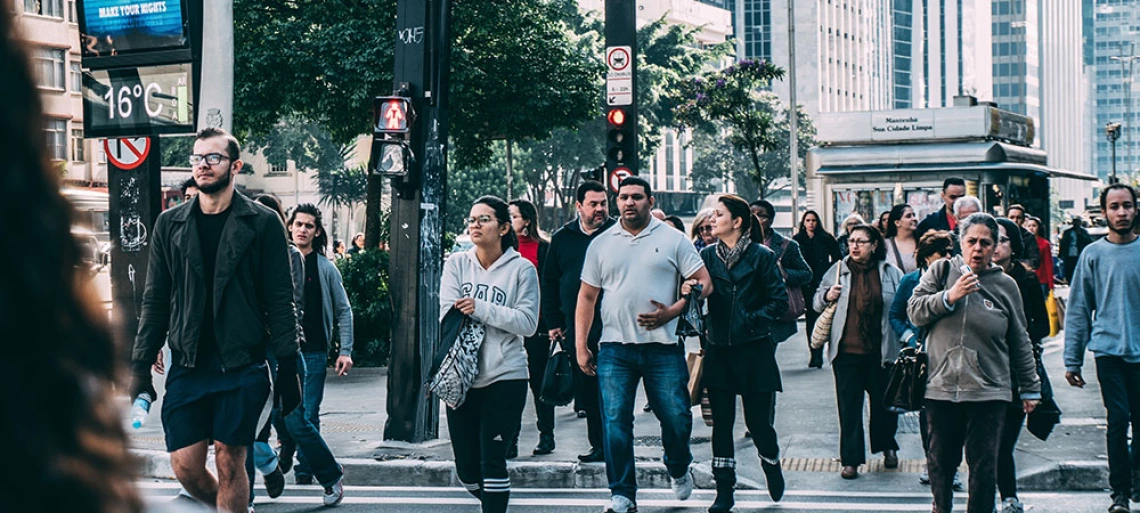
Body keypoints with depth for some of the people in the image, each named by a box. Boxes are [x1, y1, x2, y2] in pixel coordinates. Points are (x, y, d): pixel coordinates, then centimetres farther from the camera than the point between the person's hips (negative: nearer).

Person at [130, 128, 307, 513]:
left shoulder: (263, 224, 0)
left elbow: (280, 302, -1)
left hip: (242, 366, -3)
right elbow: (155, 302, 11)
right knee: (186, 467, -1)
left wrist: (288, 369, -6)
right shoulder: (170, 224, 9)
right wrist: (140, 367, 5)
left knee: (229, 463, -2)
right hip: (187, 366, 3)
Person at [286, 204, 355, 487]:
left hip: (314, 352, -1)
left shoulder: (325, 268, 4)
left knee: (309, 415, 0)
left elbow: (343, 311, 7)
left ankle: (304, 470, 7)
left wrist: (345, 351, -1)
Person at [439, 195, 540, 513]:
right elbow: (448, 315, -3)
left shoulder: (521, 269, -1)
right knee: (466, 466, 9)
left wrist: (481, 309, -16)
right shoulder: (457, 264, 7)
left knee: (492, 461, -9)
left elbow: (527, 322, -9)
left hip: (505, 377, -3)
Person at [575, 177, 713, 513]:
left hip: (663, 348, -1)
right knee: (615, 421, -4)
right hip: (615, 349, 1)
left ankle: (679, 470, 30)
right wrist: (580, 345, 6)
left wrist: (672, 312, -12)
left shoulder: (672, 240, 4)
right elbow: (587, 297, 13)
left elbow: (703, 282, 2)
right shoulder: (601, 245, 10)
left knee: (677, 418, 0)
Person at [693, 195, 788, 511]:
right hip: (718, 351, 3)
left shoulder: (761, 256, -5)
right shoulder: (707, 256, 6)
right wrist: (688, 290, -17)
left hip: (753, 351, -3)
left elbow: (780, 301, -5)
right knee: (721, 422, 3)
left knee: (757, 420, 3)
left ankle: (772, 465, 34)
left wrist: (752, 320, -13)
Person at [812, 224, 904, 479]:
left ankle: (888, 447, 35)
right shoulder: (838, 270, 6)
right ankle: (851, 460, 6)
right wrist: (827, 296, -7)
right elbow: (817, 303, 14)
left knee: (884, 401, 13)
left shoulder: (891, 274, 2)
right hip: (847, 351, 0)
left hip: (881, 351, 0)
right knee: (849, 406, 0)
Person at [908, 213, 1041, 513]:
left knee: (984, 466, -2)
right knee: (940, 460, 12)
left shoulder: (1005, 285, 6)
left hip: (989, 392, -1)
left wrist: (1030, 387, 14)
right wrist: (949, 296, -15)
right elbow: (915, 312, -2)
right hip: (941, 386, 1)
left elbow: (1020, 342, 12)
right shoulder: (941, 271, 5)